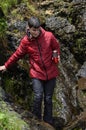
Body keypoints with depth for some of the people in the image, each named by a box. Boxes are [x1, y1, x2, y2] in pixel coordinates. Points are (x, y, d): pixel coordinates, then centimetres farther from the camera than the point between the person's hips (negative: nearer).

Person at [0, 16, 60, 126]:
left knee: (48, 99, 7)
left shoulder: (49, 36, -7)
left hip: (51, 73, 1)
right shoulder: (25, 41, -6)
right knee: (38, 97, -17)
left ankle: (48, 123, 19)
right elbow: (17, 55, 8)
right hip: (36, 73, -1)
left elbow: (56, 47, 12)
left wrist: (57, 55, -8)